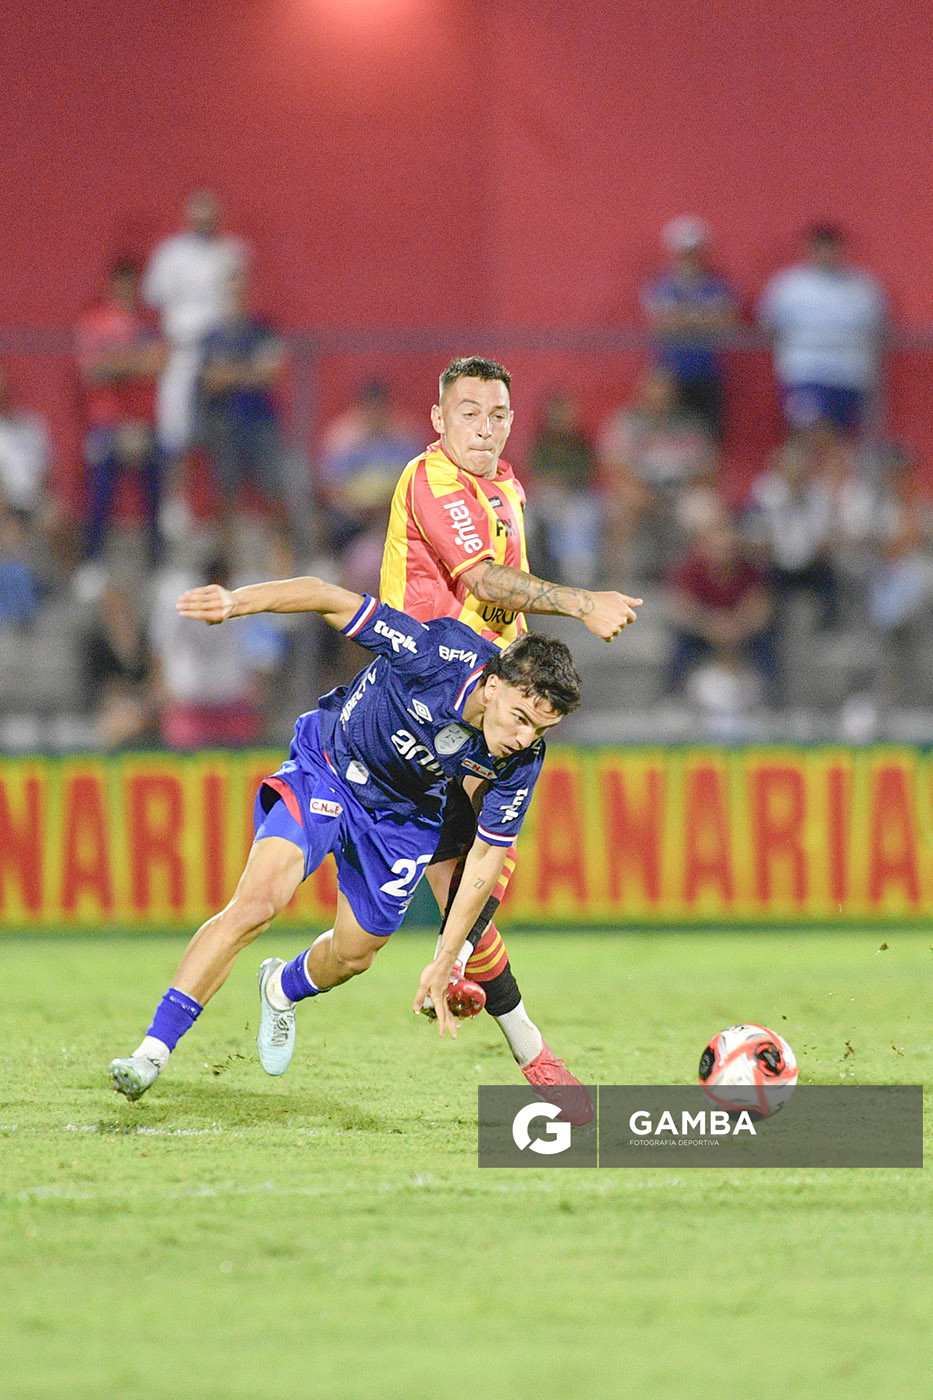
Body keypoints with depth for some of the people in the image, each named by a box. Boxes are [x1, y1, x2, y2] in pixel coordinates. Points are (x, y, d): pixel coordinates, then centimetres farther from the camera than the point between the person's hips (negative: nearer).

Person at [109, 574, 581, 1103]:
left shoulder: (521, 759, -23)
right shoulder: (439, 653, -36)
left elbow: (487, 855, -11)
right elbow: (332, 599, -28)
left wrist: (445, 960, -12)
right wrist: (237, 601, -40)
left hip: (405, 816, 4)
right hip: (327, 768, -4)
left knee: (353, 955, 12)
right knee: (258, 901, -24)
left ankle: (284, 989, 50)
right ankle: (154, 1049, -21)